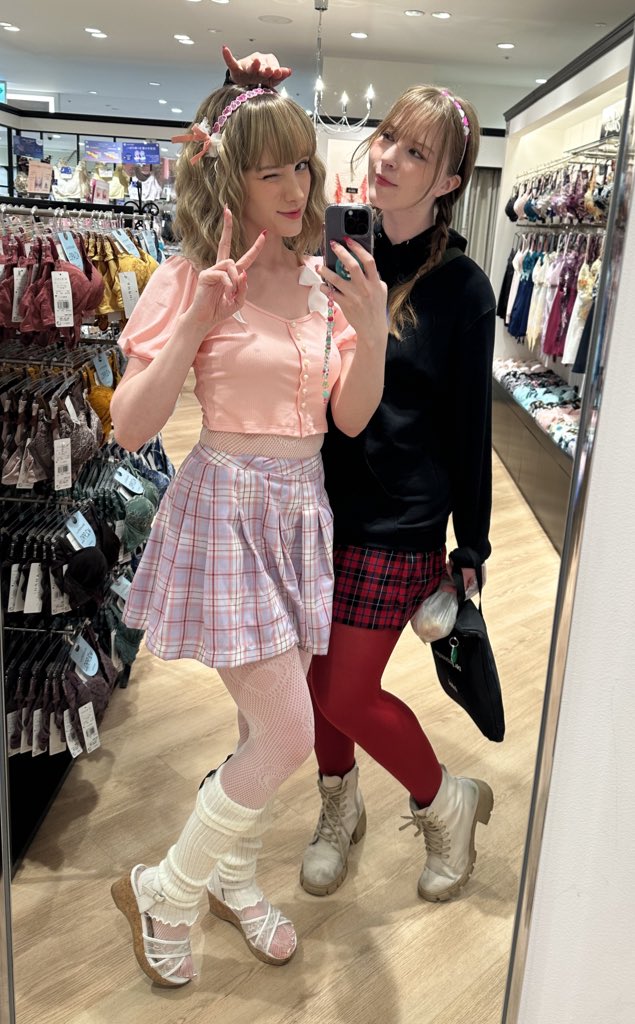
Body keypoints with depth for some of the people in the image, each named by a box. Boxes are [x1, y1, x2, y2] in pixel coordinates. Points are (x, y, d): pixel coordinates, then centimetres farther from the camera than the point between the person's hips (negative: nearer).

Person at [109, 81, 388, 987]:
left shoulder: (322, 279, 8)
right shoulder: (188, 280, -9)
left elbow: (352, 419, 5)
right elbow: (130, 429, -13)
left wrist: (374, 331, -12)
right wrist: (196, 321, -23)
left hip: (302, 506, 6)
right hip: (227, 504, -6)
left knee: (267, 724, 15)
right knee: (288, 735, -7)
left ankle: (233, 879, 40)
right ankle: (161, 892, 18)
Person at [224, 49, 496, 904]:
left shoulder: (461, 288, -10)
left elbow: (469, 426, -6)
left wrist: (472, 549, -2)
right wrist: (241, 100, -8)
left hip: (397, 526, -4)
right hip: (313, 502, 5)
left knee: (346, 696, 2)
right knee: (314, 674, 17)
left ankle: (446, 803, 32)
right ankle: (340, 810, 45)